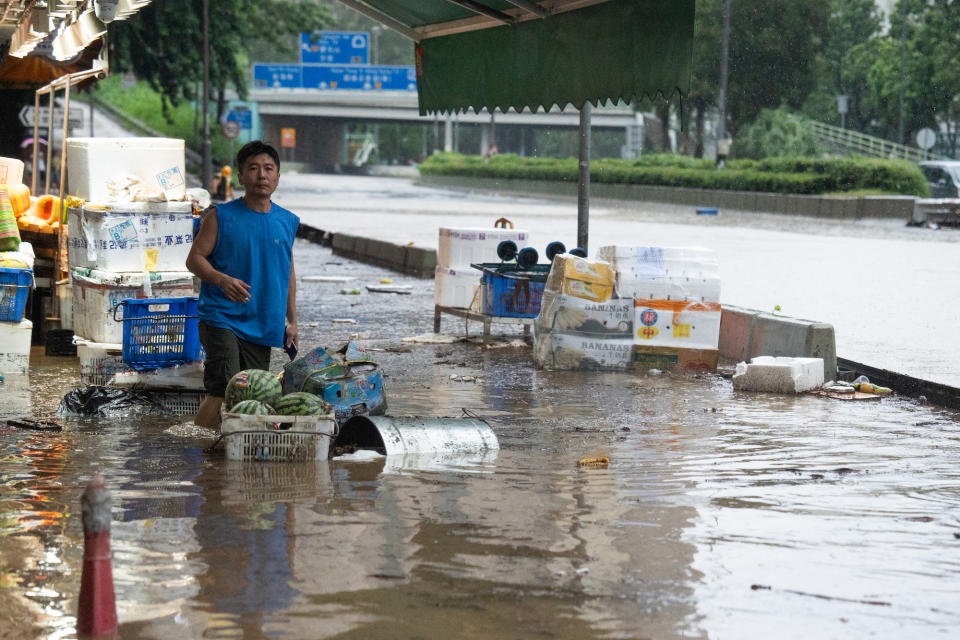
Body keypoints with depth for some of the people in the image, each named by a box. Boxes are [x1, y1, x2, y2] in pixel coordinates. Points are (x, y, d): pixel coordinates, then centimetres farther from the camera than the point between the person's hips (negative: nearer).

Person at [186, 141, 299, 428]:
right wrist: (223, 280, -22)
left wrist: (292, 321, 19)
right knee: (223, 393, -16)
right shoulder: (221, 216, -3)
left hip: (263, 326, 5)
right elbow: (194, 259, -3)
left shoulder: (287, 222, 11)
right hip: (221, 319, -5)